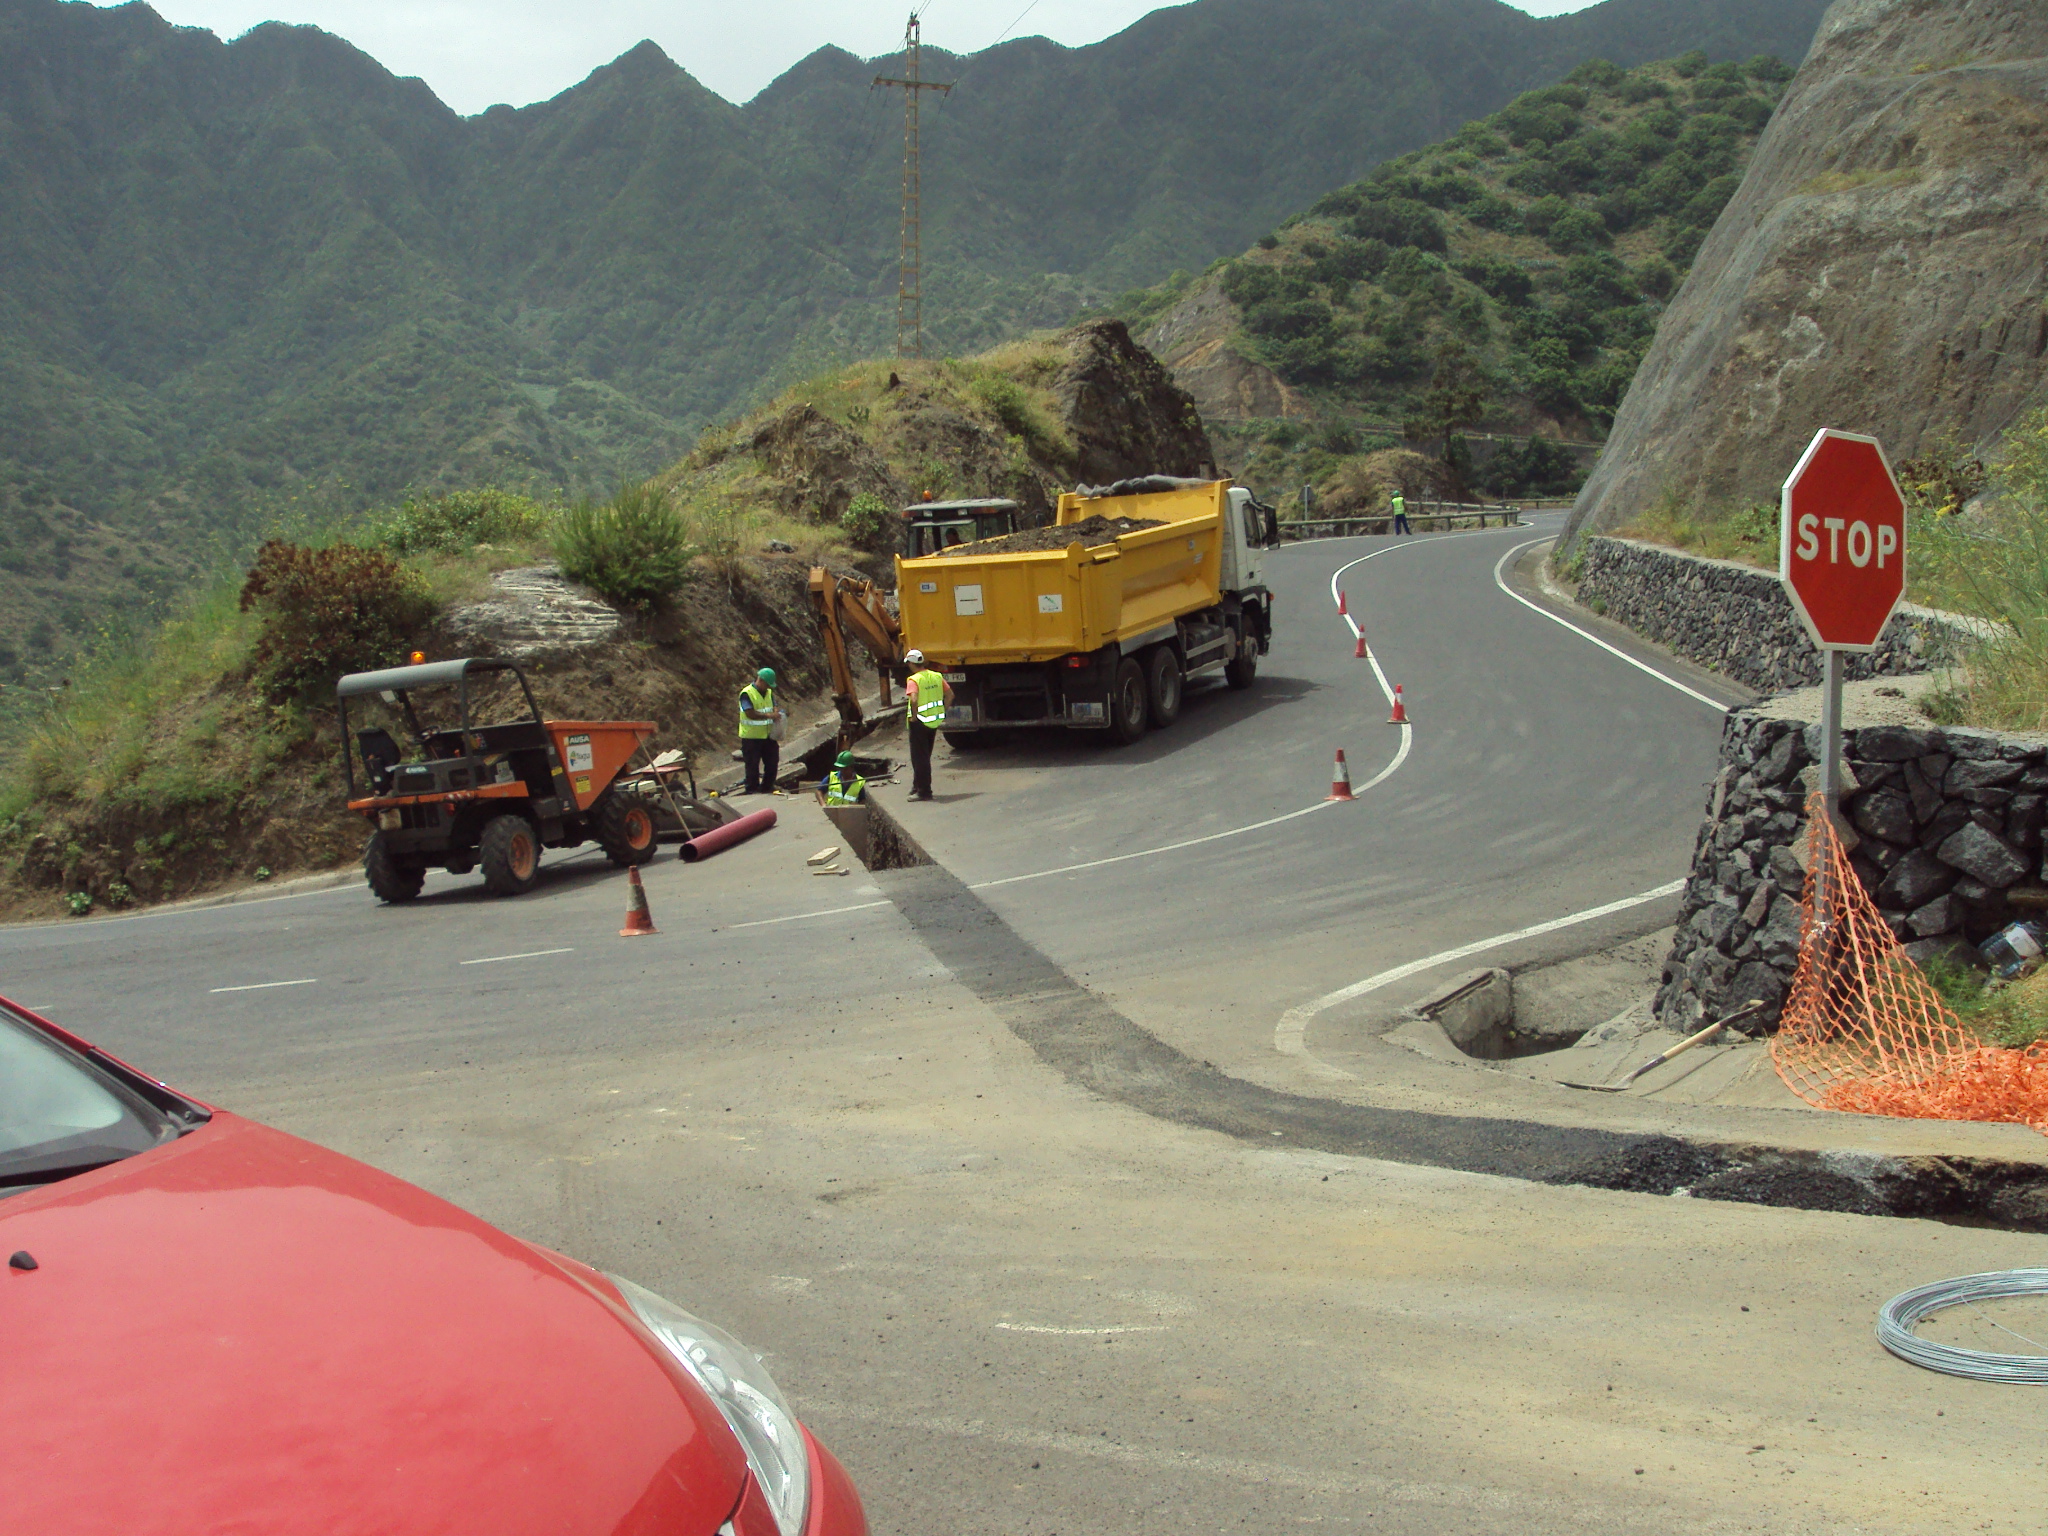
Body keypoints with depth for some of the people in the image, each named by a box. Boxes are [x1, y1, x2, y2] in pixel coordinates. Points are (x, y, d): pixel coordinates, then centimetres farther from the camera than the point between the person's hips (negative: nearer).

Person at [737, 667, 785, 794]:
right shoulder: (746, 694, -15)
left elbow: (774, 707, 15)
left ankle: (767, 788, 24)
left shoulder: (769, 693, 10)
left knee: (772, 762, 10)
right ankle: (752, 790, 9)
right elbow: (750, 714, -24)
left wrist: (776, 712, -10)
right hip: (751, 737, -7)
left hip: (768, 735, 7)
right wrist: (769, 715, -31)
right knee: (753, 764, 0)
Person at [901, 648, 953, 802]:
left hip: (919, 722, -7)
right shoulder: (936, 676, 5)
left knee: (919, 757, 1)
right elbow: (950, 695, 8)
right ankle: (918, 787, 29)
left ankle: (923, 791, 3)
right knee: (924, 756, 19)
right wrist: (941, 712, 12)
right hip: (935, 721, 7)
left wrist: (913, 716, -17)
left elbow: (913, 699, -31)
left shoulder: (913, 680, -16)